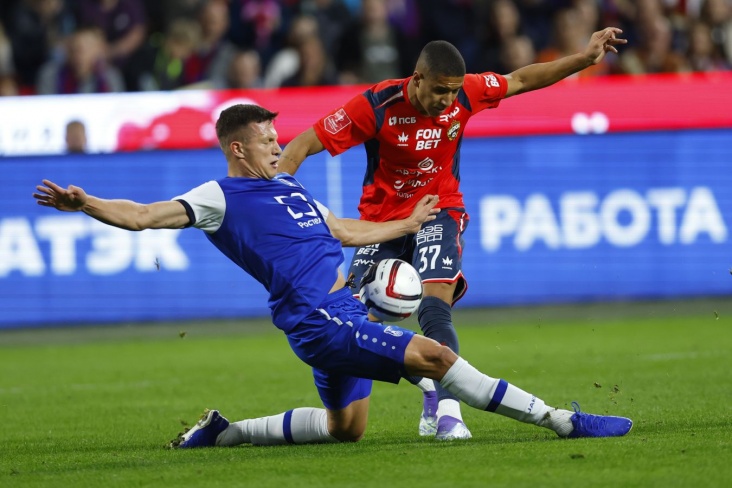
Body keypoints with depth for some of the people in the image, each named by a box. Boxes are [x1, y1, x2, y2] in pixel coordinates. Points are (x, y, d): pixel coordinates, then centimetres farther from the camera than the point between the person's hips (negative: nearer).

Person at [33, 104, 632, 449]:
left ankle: (223, 433, 23)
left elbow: (343, 231, 34)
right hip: (318, 319, -10)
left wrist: (408, 223, 41)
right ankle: (560, 420, -15)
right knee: (435, 355, -16)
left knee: (346, 427, 16)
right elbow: (142, 215, -12)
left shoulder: (288, 188, 22)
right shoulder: (220, 199, -4)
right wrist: (84, 204, -28)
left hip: (342, 312, 10)